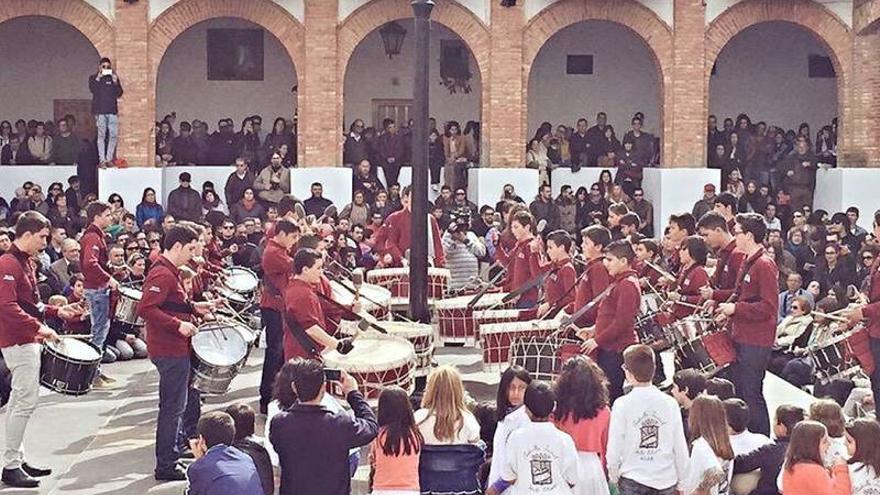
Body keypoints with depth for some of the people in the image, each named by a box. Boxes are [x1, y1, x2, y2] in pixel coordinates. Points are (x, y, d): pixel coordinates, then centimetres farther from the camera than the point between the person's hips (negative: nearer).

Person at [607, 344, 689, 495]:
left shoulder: (622, 405, -12)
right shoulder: (670, 403, -4)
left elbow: (614, 448, -8)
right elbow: (680, 447, 0)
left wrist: (613, 476, 9)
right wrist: (682, 481, 12)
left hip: (633, 481, -2)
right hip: (666, 480, 2)